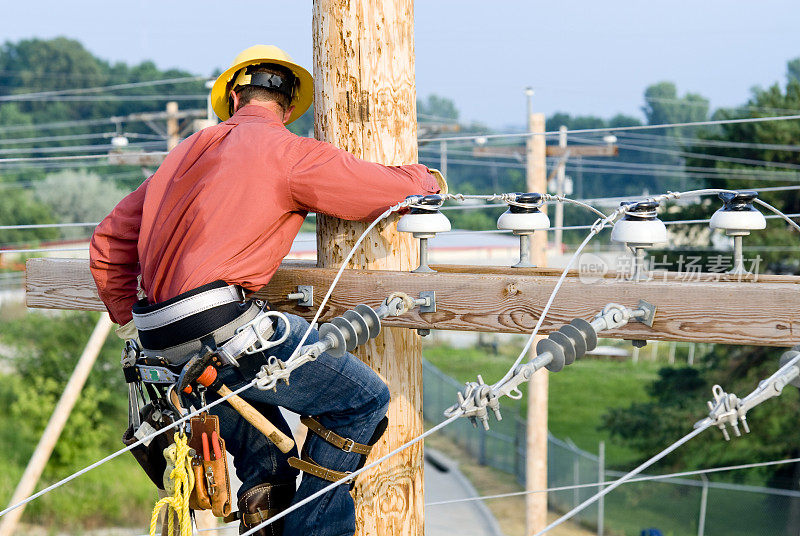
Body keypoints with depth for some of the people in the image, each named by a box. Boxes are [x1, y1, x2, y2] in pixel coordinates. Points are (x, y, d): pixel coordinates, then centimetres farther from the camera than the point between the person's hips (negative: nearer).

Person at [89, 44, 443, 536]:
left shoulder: (188, 151, 21)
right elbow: (402, 190, 0)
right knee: (365, 398, -1)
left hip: (164, 342, 8)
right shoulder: (289, 153, -1)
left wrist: (131, 320, 38)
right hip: (223, 329, -8)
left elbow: (109, 243, 25)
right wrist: (429, 178, 24)